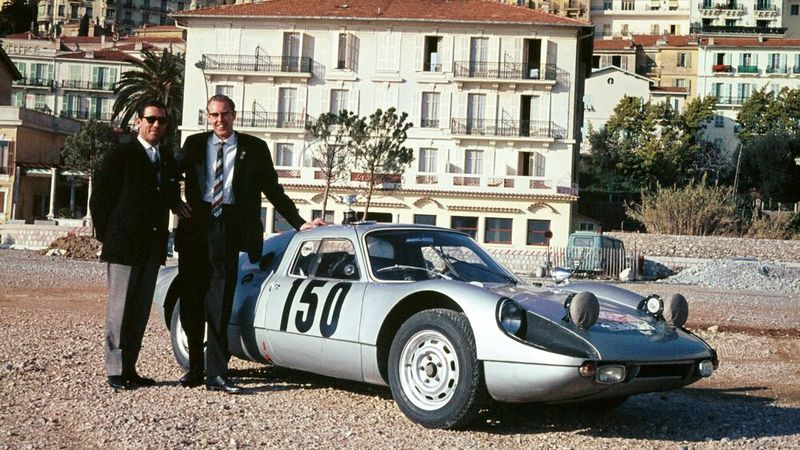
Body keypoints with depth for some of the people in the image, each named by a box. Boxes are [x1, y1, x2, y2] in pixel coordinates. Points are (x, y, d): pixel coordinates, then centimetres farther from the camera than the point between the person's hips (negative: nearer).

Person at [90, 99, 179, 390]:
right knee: (119, 309, -2)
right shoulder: (120, 156, -4)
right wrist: (107, 238, -3)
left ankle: (129, 368, 16)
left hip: (153, 249, 6)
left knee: (140, 312, 9)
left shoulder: (168, 161, 14)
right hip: (124, 246, -6)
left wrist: (161, 239, 11)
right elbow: (99, 200, -5)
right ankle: (116, 371, 2)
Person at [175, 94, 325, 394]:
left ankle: (216, 374, -3)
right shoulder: (194, 144, 12)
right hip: (195, 226, 2)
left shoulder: (254, 148, 8)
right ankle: (195, 367, 21)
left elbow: (273, 190, 9)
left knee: (220, 303, -6)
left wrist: (300, 223, 3)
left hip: (229, 229, -2)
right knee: (190, 301, 7)